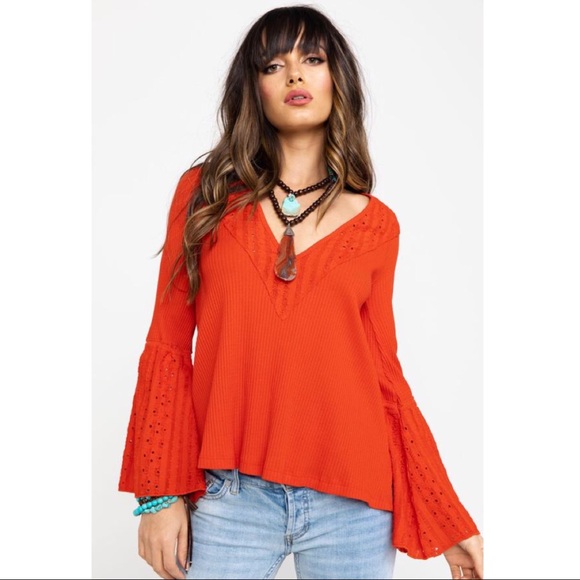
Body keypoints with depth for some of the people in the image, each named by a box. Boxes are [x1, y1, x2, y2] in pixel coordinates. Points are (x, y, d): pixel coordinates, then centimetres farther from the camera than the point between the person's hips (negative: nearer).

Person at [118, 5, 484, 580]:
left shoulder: (375, 223, 4)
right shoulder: (206, 193, 3)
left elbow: (383, 370, 6)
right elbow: (168, 345, 2)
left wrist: (450, 522, 5)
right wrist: (160, 493, -3)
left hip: (352, 503, 1)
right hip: (230, 495, 0)